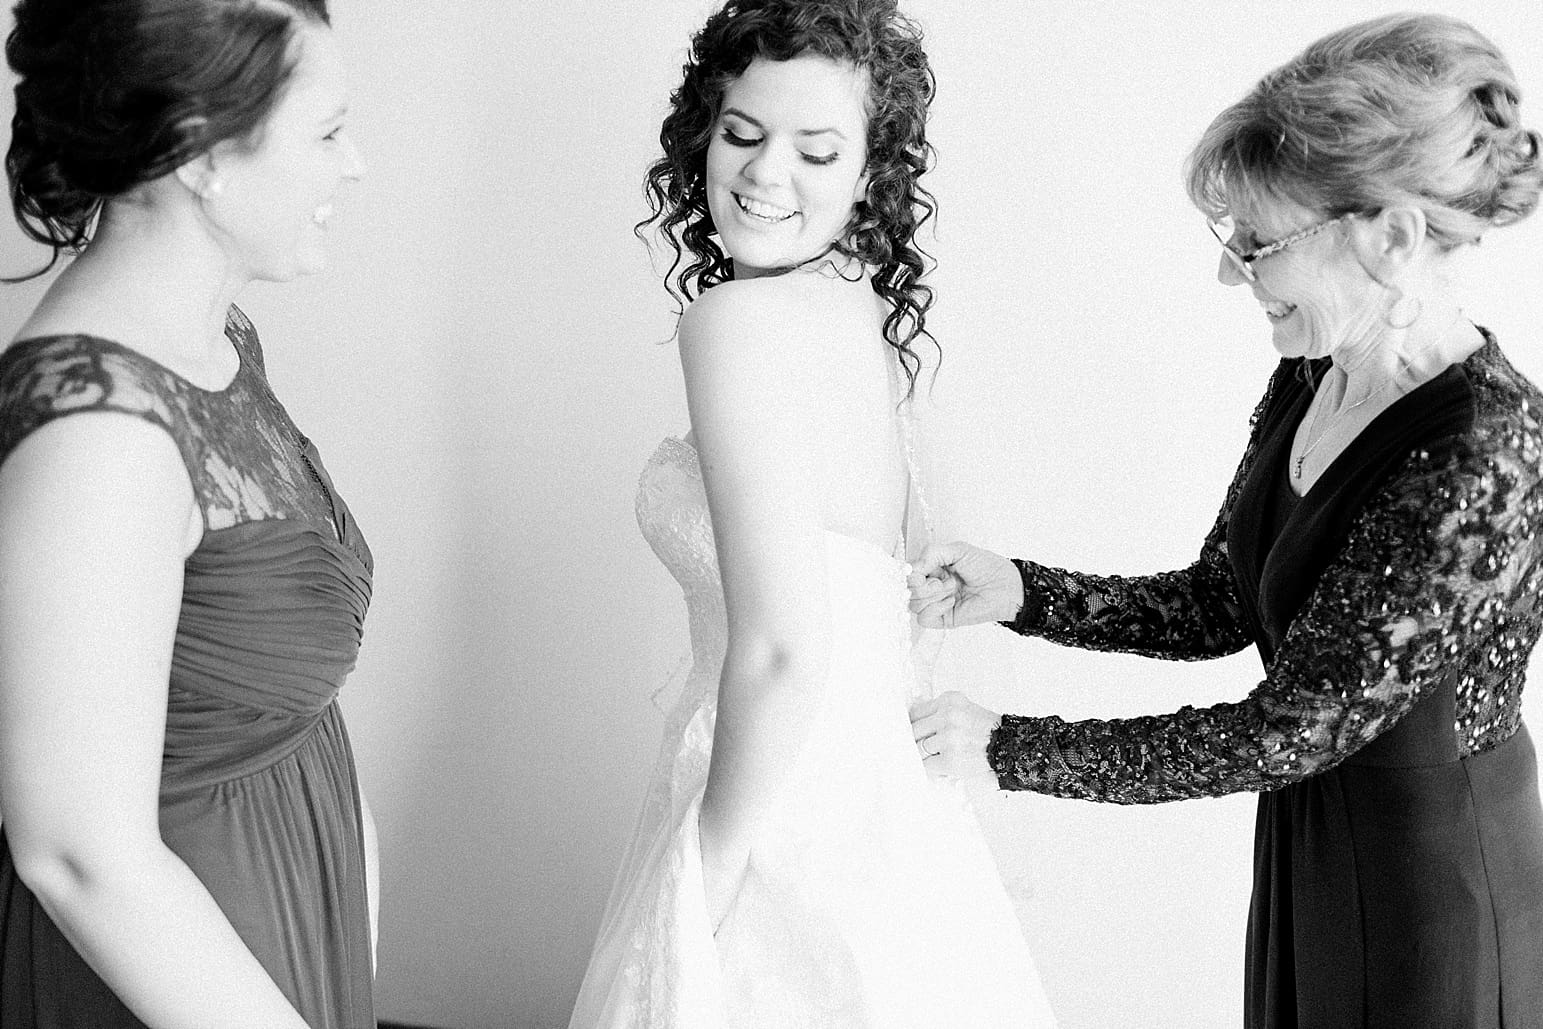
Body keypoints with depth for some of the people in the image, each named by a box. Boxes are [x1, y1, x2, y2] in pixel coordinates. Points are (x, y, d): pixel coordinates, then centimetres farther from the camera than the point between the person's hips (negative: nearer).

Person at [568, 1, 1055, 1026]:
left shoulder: (739, 317, -19)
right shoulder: (851, 301, 7)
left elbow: (783, 650, -25)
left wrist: (705, 877, -14)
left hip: (787, 820, -8)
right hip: (873, 780, 8)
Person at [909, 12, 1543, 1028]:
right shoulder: (1312, 379, -2)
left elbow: (1292, 729, -25)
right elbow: (1218, 606, 8)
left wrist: (1004, 745, -20)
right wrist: (1017, 591, -6)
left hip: (1431, 901, -7)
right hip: (1305, 856, 7)